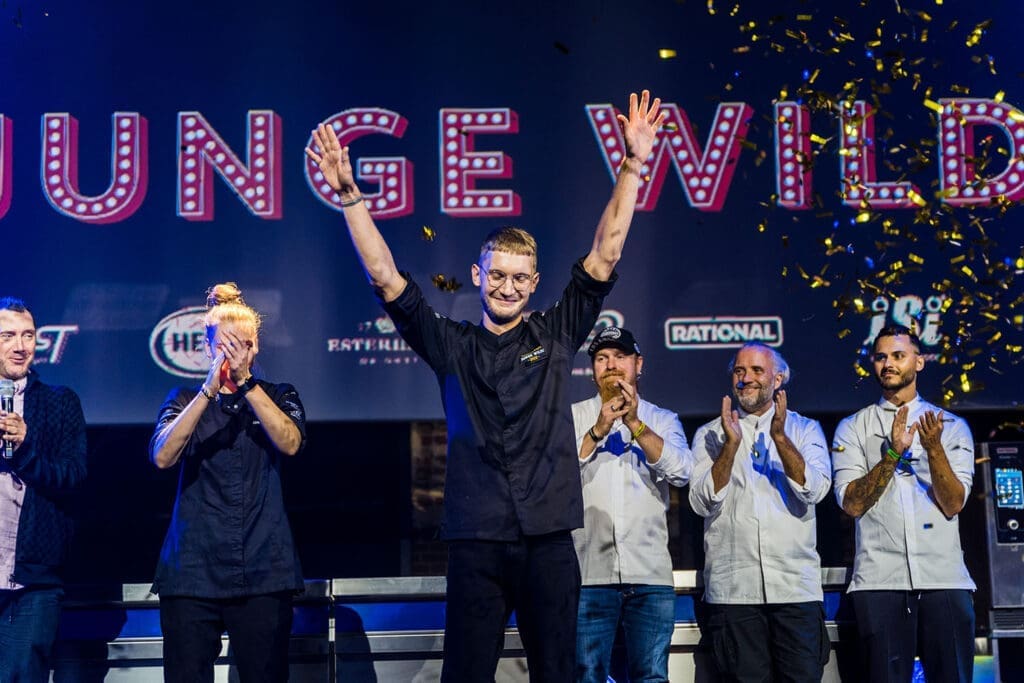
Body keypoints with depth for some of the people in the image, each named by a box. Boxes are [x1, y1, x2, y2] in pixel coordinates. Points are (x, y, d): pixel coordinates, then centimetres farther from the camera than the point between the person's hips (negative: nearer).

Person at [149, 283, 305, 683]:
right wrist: (209, 390, -17)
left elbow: (290, 443, -9)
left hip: (263, 573, 0)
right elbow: (162, 457, -8)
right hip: (193, 571, 0)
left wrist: (245, 381, -17)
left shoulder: (278, 398, 12)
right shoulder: (185, 402, 11)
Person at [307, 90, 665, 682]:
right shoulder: (451, 345, 8)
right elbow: (385, 276, 4)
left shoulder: (556, 336, 9)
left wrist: (633, 167, -1)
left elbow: (605, 256, 5)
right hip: (476, 541, 0)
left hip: (549, 538, 1)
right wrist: (350, 195, -3)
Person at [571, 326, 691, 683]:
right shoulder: (573, 417, 11)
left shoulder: (663, 420, 13)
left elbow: (681, 471, -5)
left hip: (650, 573, 1)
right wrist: (598, 430, -15)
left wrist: (635, 424, -14)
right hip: (590, 572, -1)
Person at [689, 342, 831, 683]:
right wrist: (732, 443, -11)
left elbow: (815, 489, -5)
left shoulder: (805, 430, 11)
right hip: (733, 587, 0)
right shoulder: (710, 434, 11)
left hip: (796, 586, 0)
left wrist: (780, 437, -15)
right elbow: (703, 502, -2)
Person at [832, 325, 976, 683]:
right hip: (879, 581, 0)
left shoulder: (952, 426, 11)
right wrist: (892, 453, -13)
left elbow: (953, 504, -1)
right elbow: (852, 503, -3)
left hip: (944, 578, 1)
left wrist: (934, 449, -15)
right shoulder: (853, 428, 10)